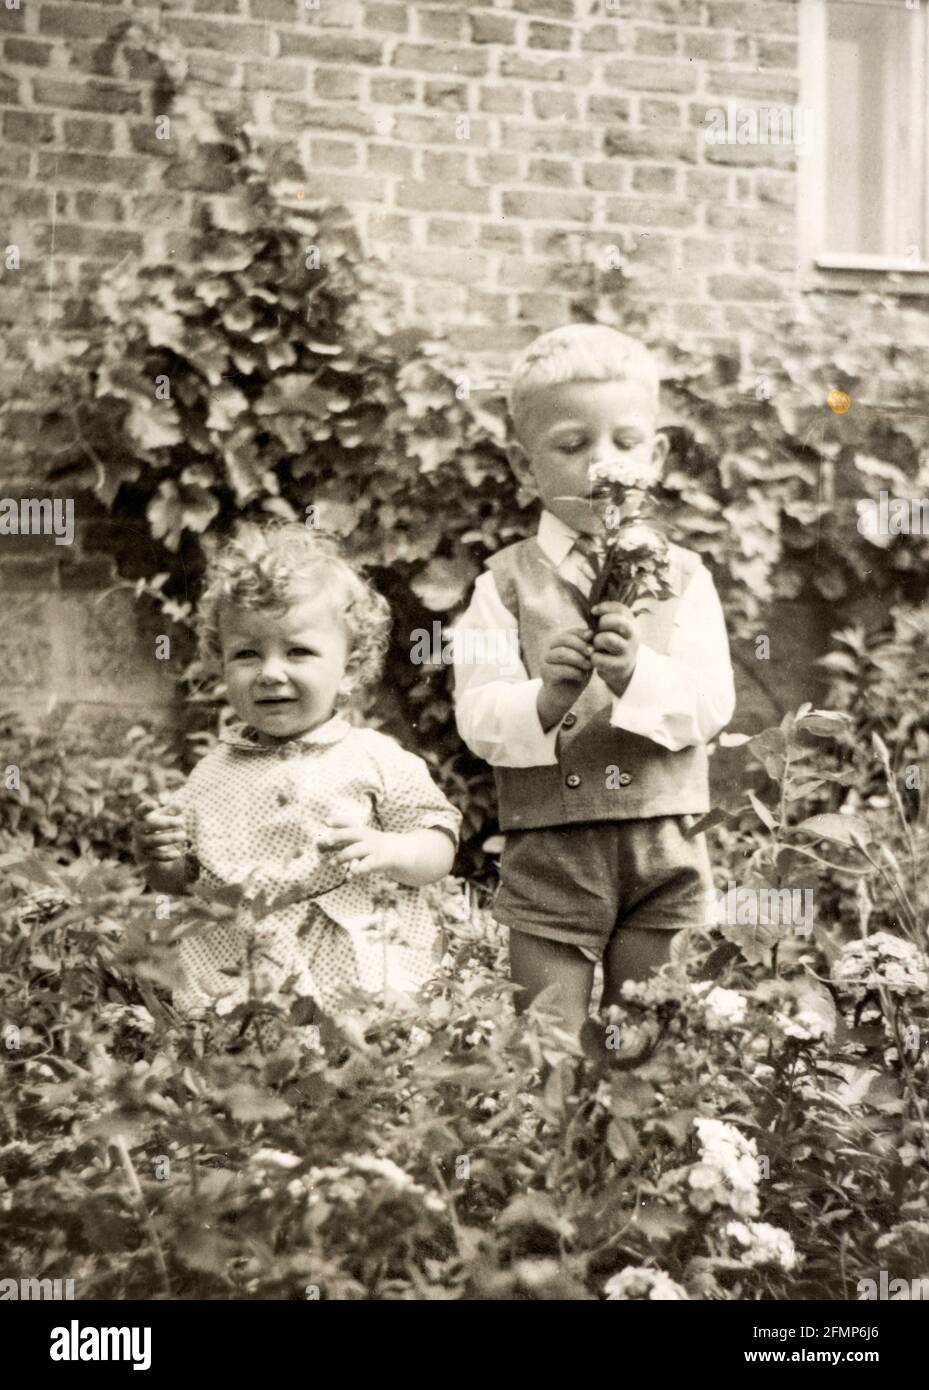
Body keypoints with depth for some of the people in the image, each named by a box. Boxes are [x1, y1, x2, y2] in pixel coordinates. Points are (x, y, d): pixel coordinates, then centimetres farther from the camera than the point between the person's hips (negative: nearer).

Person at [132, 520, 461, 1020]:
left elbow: (439, 847, 3)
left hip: (355, 980, -2)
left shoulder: (374, 760, 3)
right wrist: (158, 855, -3)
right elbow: (175, 882, 18)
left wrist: (384, 851, -16)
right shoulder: (217, 771, 12)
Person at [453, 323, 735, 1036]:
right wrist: (545, 699, -27)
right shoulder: (508, 581, 1)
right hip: (549, 850, -1)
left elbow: (713, 702, -6)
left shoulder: (683, 576, 5)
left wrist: (638, 676, -24)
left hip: (664, 849, 1)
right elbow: (477, 717, -7)